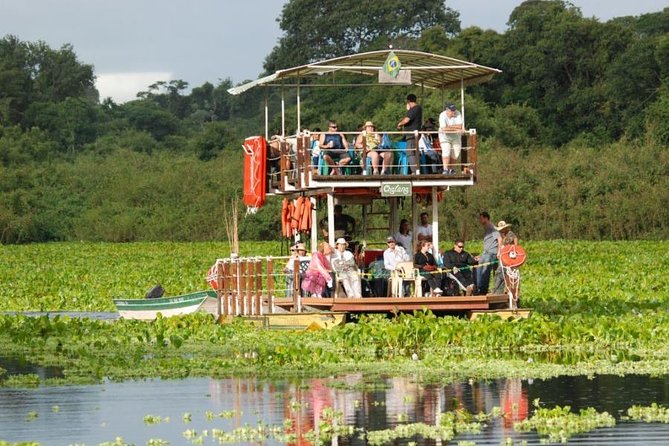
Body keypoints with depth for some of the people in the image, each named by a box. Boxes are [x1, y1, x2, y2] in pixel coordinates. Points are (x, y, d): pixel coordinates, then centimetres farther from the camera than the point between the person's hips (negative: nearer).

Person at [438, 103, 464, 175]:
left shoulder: (457, 114, -15)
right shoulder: (442, 116, -22)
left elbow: (460, 126, -23)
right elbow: (444, 129, -31)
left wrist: (449, 126, -27)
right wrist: (456, 129, -29)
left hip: (456, 137, 3)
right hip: (445, 136, -3)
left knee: (455, 154, 4)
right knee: (446, 152, -20)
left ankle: (451, 169, 22)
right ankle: (445, 169, -25)